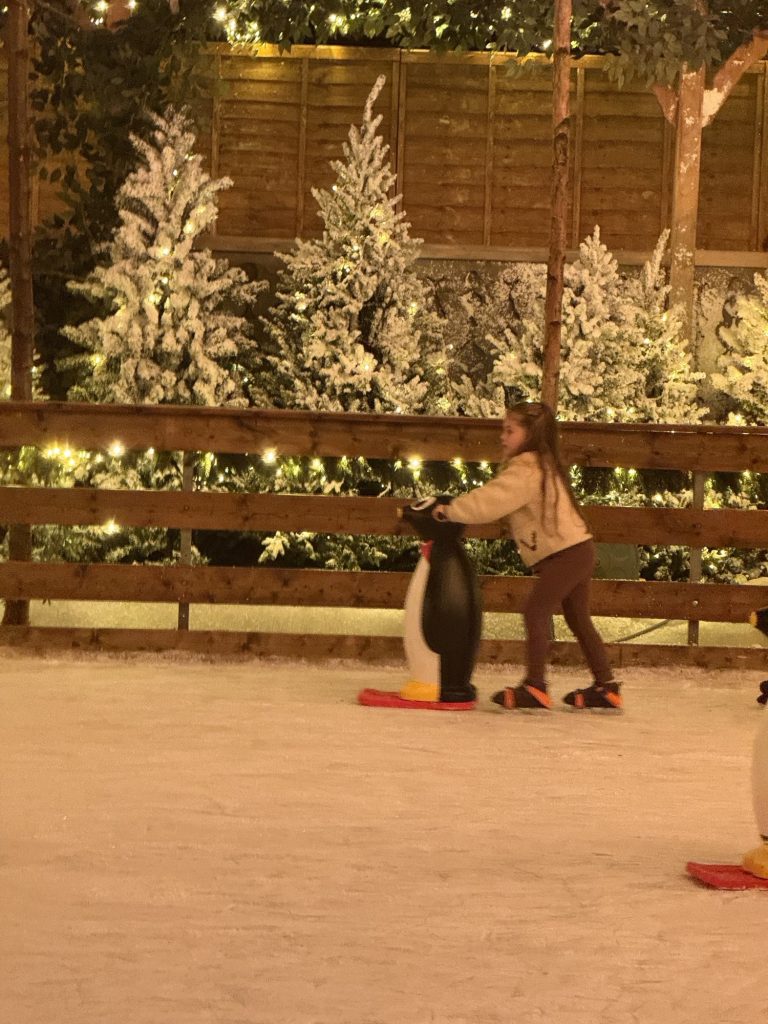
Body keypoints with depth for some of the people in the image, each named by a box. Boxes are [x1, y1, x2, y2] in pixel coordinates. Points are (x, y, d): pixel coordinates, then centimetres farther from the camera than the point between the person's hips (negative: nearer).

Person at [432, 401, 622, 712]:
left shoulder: (526, 471, -16)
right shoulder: (542, 467, 17)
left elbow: (491, 500, -24)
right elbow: (497, 500, 19)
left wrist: (451, 510, -18)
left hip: (565, 554, -11)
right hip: (577, 550, 11)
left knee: (536, 611, -12)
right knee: (578, 619, 15)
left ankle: (535, 687, -14)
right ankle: (606, 688, 20)